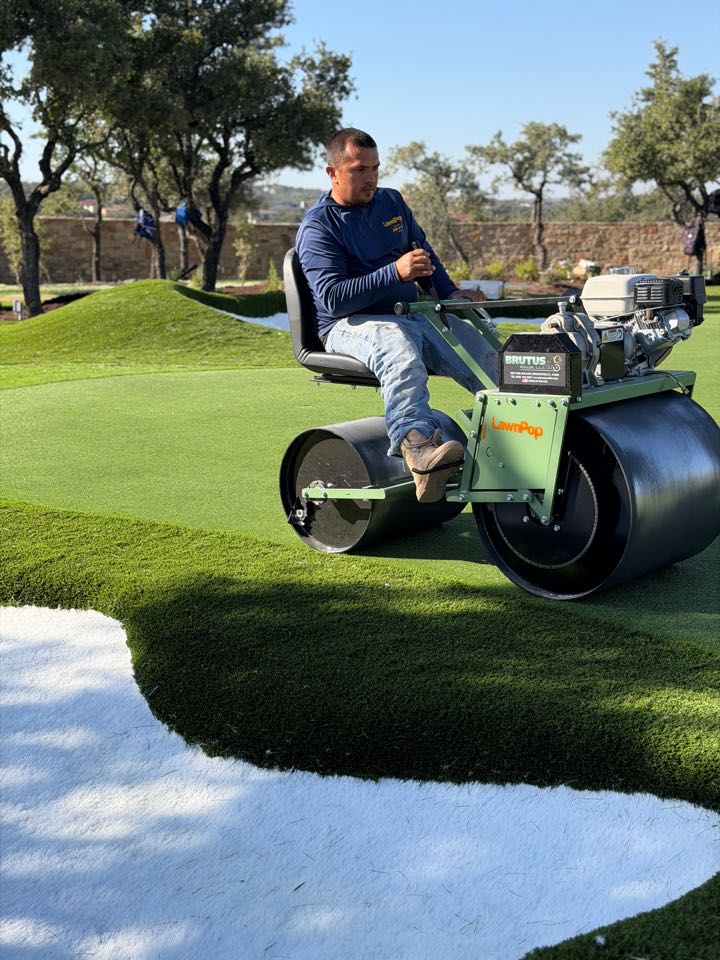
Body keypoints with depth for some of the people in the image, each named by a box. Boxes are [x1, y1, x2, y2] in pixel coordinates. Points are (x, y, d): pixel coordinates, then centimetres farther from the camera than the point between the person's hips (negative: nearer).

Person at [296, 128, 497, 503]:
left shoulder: (391, 202, 16)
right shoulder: (318, 226, -5)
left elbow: (424, 253, 31)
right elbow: (332, 298, -18)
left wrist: (450, 293, 16)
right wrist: (395, 273, -27)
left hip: (412, 314, 8)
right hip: (350, 325, -7)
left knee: (485, 353, -14)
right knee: (399, 348, -41)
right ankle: (417, 447, -64)